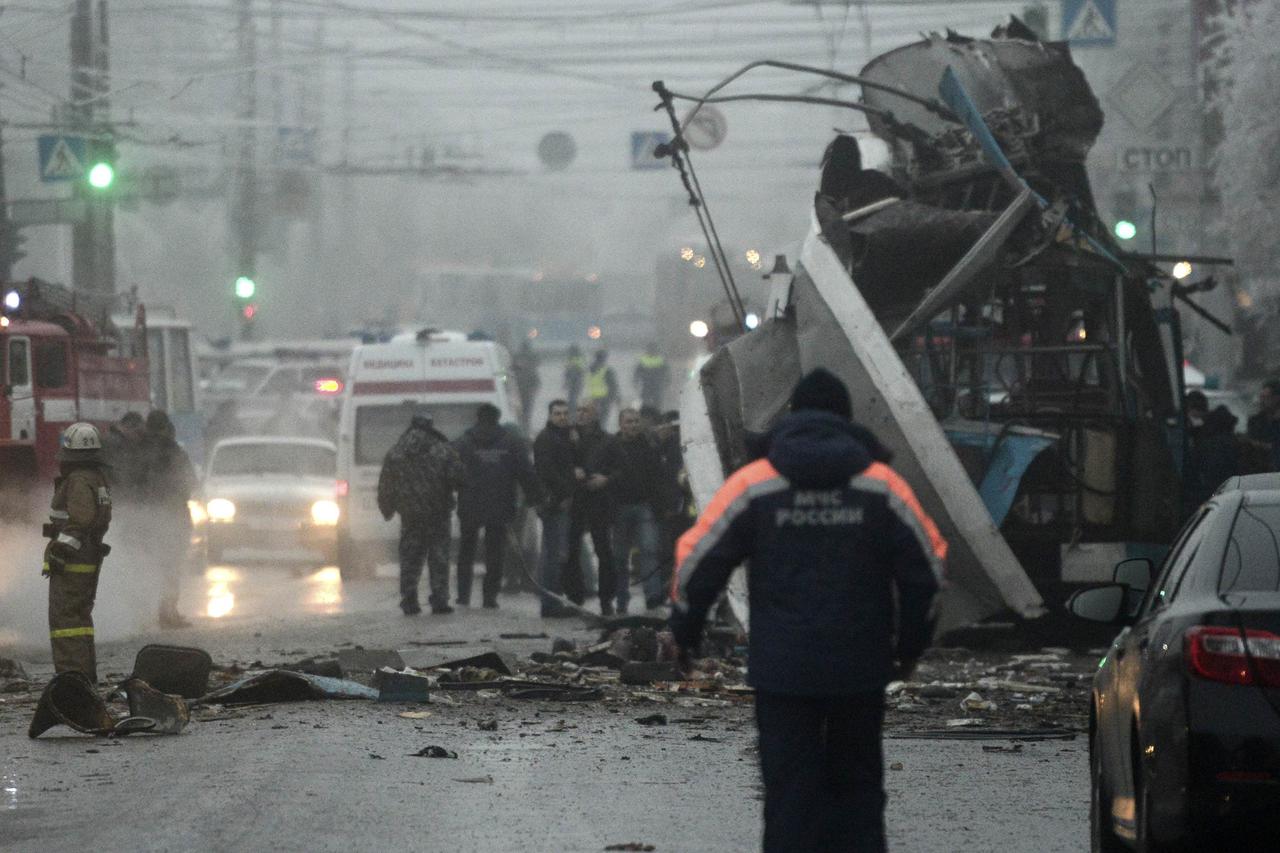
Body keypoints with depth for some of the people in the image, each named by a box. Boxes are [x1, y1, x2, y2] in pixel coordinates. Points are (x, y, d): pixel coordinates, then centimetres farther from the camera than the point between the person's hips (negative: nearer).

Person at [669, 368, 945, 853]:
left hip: (782, 670, -1)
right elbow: (926, 570, 4)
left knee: (791, 791, 2)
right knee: (858, 786, 14)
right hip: (862, 669, 1)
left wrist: (686, 634, 13)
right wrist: (910, 645, 18)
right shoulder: (882, 486, 0)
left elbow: (698, 563, -1)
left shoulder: (752, 485, -2)